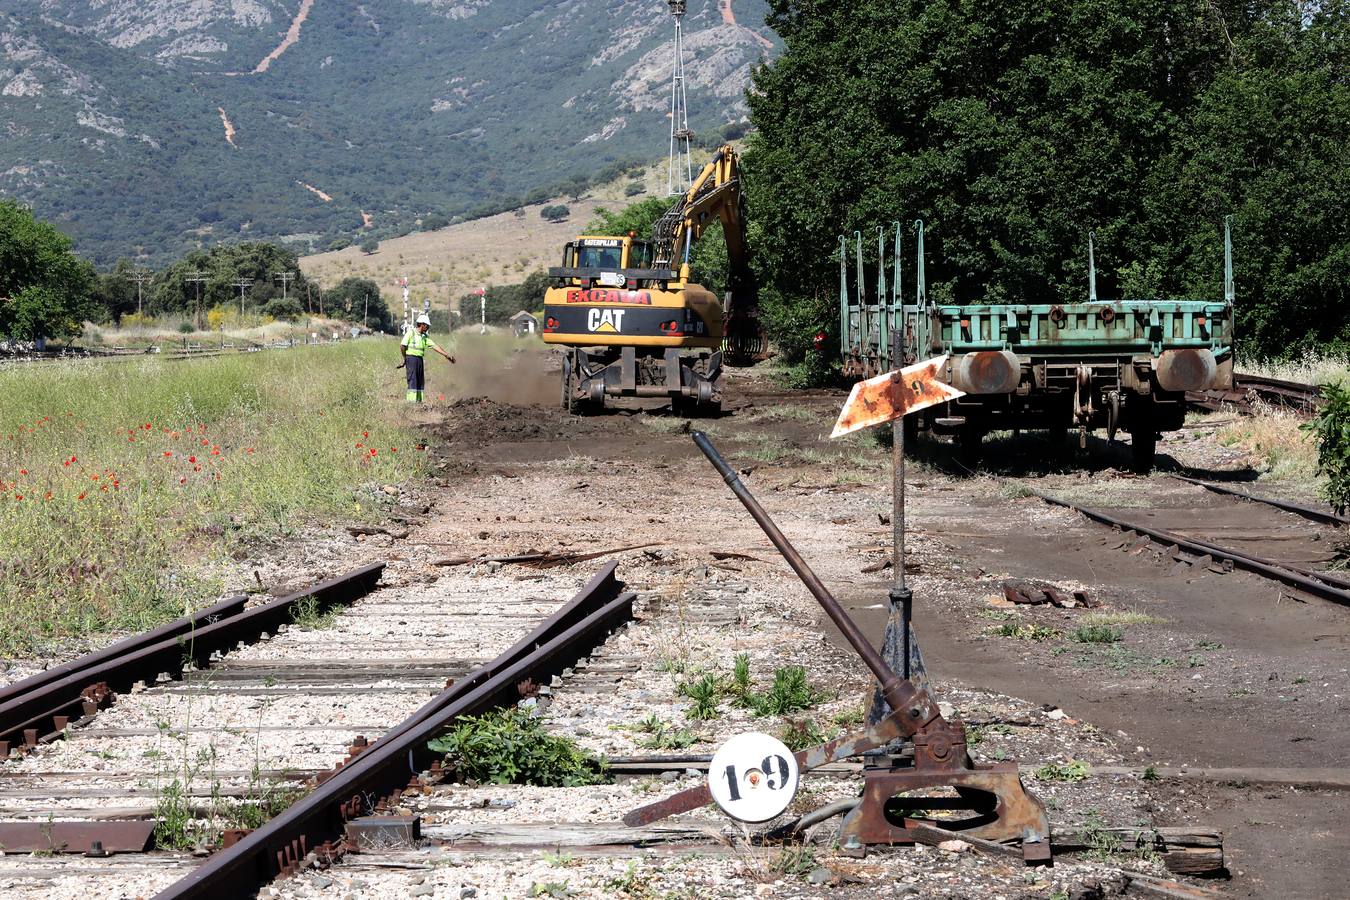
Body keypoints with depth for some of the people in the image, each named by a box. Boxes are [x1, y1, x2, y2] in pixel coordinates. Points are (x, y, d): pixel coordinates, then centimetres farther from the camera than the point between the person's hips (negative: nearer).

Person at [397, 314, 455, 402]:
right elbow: (402, 346, -9)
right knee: (412, 380, -11)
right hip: (411, 358, -8)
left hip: (420, 359, 8)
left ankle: (418, 401, 9)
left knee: (420, 381, 6)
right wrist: (404, 359, 2)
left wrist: (447, 355, 2)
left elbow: (435, 346, 10)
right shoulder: (411, 333, -8)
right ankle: (412, 401, -14)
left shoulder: (425, 336, 13)